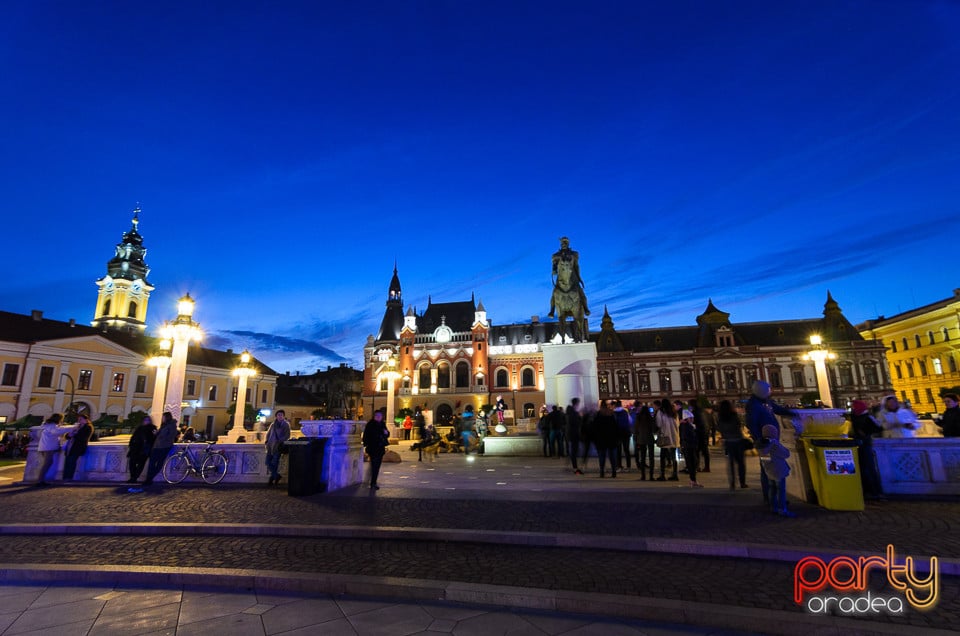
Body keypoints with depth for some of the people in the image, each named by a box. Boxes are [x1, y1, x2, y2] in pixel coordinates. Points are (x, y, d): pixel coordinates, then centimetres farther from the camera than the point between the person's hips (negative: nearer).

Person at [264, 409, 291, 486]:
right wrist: (266, 441, 5)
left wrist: (279, 441, -16)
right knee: (268, 462, 1)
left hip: (278, 447, -4)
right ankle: (276, 476, 16)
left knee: (274, 463, -4)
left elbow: (287, 436, -4)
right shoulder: (273, 424, 11)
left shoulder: (286, 424, -1)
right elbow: (268, 433, 19)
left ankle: (271, 479, 10)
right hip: (270, 446, 5)